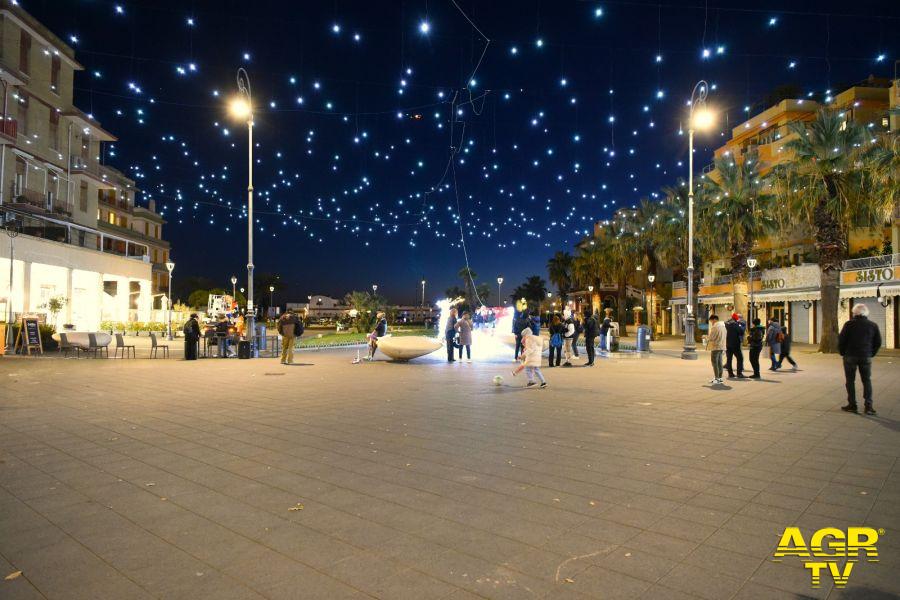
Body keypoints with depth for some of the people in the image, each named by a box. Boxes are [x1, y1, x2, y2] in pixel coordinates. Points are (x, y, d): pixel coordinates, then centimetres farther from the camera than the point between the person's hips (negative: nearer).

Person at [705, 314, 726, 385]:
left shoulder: (715, 327, -15)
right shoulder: (723, 326, 14)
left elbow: (711, 337, -17)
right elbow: (725, 336, 19)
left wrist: (706, 336, 3)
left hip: (715, 347, -9)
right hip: (721, 347, 9)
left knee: (715, 363, -5)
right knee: (719, 362, 13)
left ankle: (717, 378, -7)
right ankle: (720, 377, 18)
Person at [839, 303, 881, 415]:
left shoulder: (849, 324, -7)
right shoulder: (873, 325, 4)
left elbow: (841, 340, -8)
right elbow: (878, 342, 8)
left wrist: (842, 352, 5)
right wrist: (871, 353, 15)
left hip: (850, 356, -3)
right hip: (866, 357, 3)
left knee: (850, 381, 5)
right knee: (867, 381, 9)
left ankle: (852, 405, 7)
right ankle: (868, 406, 5)